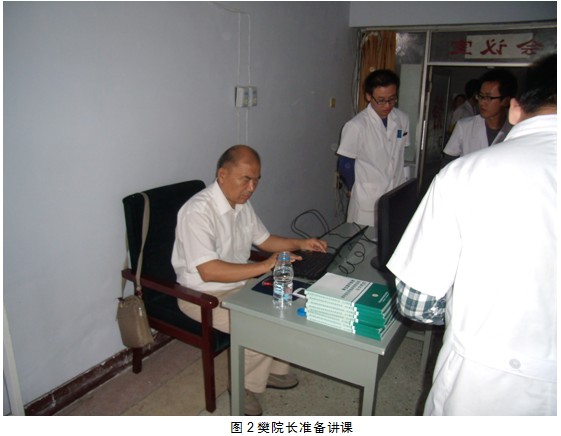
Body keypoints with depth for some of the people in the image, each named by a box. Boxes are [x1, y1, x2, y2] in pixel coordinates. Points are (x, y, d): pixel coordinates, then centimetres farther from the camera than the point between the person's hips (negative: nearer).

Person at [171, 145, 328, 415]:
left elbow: (263, 240, 15)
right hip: (203, 296, -8)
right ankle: (243, 387, 4)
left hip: (239, 285, 8)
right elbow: (208, 271, -33)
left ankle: (273, 370, 16)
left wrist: (299, 244, -1)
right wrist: (264, 266, -34)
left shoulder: (242, 203, 2)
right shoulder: (198, 211, -26)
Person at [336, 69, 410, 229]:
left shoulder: (402, 119, 2)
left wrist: (400, 190, 10)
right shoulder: (356, 126, -14)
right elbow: (345, 165, -5)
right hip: (367, 204, -4)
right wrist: (358, 190, 7)